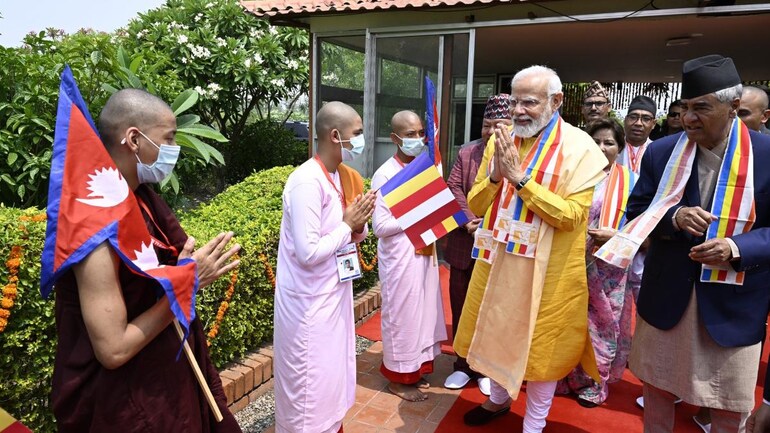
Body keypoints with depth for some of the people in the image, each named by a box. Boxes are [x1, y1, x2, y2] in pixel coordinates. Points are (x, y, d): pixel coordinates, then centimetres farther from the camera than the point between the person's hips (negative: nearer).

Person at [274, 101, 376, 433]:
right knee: (312, 384, 7)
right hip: (310, 301, -8)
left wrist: (358, 226, -7)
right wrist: (348, 224, -16)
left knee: (334, 375, 21)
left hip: (334, 292, 9)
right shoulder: (307, 181, -22)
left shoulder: (343, 176, 5)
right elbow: (309, 253, -27)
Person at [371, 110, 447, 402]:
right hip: (399, 257, -7)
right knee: (401, 315, 5)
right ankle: (398, 377, 22)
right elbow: (380, 226, -18)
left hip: (424, 252, 8)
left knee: (423, 311, 16)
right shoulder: (385, 175, -14)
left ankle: (415, 369, 33)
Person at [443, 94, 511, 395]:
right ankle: (463, 365, 30)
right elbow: (453, 187, 1)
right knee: (461, 306, 12)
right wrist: (469, 221, -13)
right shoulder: (467, 153, 7)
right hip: (465, 246, 4)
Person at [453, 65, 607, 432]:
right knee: (497, 334, 20)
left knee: (541, 344, 10)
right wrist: (496, 176, -16)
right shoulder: (500, 140, 2)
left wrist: (520, 178, -24)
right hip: (497, 260, 5)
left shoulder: (579, 147, -13)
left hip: (548, 270, -5)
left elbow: (571, 217, -21)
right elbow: (475, 205, 3)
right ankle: (498, 400, 46)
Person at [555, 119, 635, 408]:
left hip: (607, 269, -1)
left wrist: (614, 235, -17)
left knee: (600, 326, 9)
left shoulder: (629, 180, 3)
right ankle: (566, 377, 26)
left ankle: (594, 384, 26)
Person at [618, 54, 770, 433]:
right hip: (665, 296, 2)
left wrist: (736, 248, -24)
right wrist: (673, 217, -19)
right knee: (656, 389, 20)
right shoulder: (661, 152, -3)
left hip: (734, 306, -1)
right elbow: (636, 213, 1)